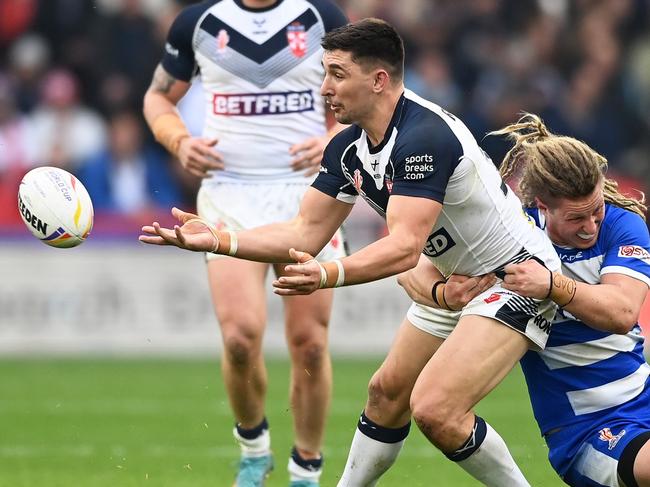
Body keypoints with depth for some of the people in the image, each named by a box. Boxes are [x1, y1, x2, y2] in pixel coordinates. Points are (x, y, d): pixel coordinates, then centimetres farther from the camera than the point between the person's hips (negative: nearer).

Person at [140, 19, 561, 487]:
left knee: (436, 410, -21)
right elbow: (307, 232, 3)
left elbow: (404, 246, -37)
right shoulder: (349, 149, 0)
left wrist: (329, 275, -51)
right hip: (459, 279, 10)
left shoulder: (423, 137, -29)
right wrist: (216, 240, -8)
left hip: (518, 277, -10)